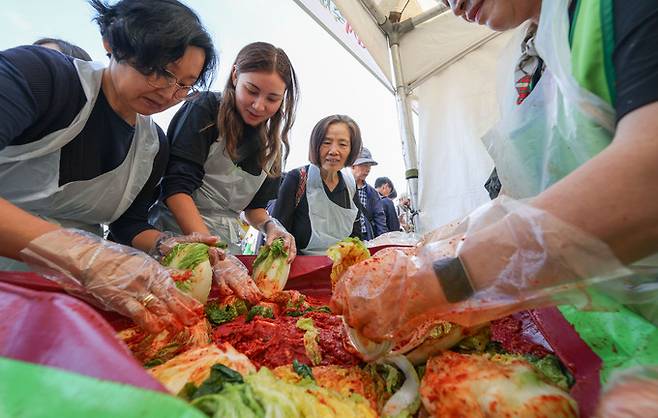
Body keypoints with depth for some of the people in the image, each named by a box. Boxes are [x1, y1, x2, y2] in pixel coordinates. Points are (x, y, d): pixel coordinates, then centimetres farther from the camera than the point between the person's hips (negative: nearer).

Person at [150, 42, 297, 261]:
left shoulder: (272, 145, 10)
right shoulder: (204, 110, -5)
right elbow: (177, 187, -14)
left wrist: (270, 226, -8)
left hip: (228, 240, 5)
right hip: (177, 230, -4)